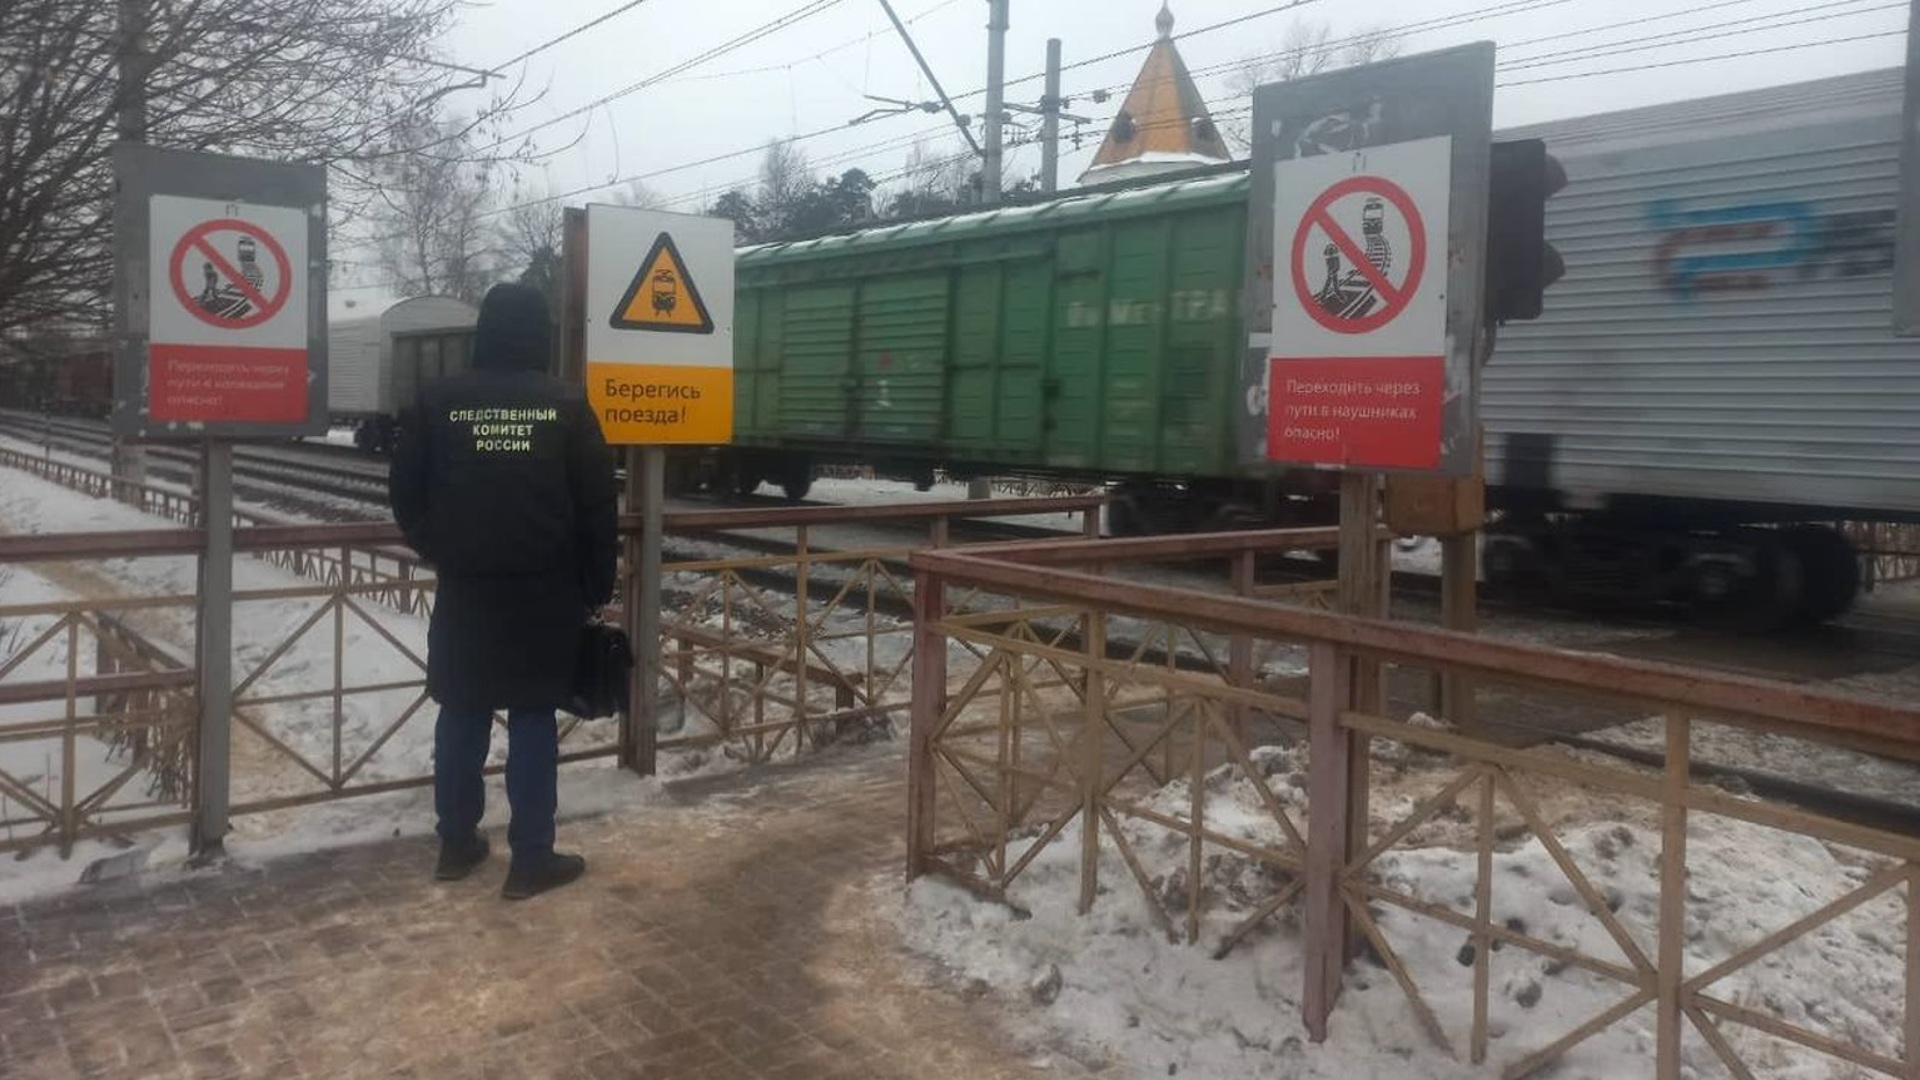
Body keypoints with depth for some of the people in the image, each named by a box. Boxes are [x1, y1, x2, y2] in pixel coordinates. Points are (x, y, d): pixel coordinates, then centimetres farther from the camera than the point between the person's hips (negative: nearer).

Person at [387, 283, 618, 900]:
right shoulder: (567, 406, -3)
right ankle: (531, 859, 6)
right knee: (534, 718, 3)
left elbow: (405, 492, 6)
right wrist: (598, 590, 5)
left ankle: (456, 844, 22)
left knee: (462, 713, 13)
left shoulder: (438, 401, 1)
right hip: (545, 592, -2)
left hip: (463, 588, 2)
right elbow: (598, 508, -3)